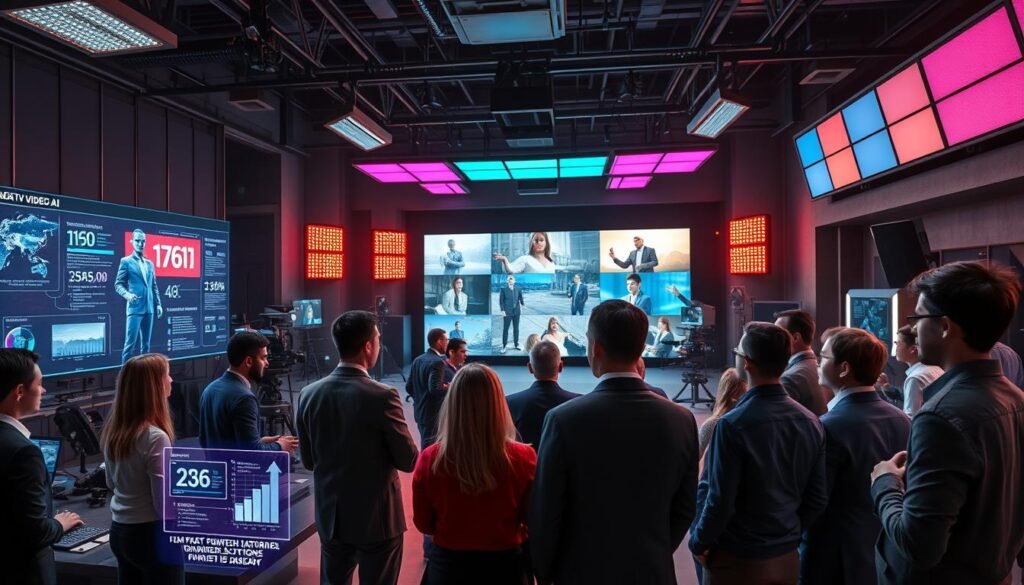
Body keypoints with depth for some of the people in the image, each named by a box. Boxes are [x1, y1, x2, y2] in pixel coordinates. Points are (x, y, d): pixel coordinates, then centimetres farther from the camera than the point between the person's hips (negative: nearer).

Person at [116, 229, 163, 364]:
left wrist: (158, 304, 11)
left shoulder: (150, 263, 17)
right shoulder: (126, 261, 1)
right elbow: (118, 284, -3)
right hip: (135, 307, -5)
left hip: (149, 308, 5)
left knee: (146, 343, 8)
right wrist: (127, 294, -22)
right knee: (131, 343, -8)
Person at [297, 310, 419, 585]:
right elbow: (408, 461, -13)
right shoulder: (382, 396, -21)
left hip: (330, 515, 5)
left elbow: (308, 461, 4)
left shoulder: (308, 394, -6)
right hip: (377, 518, -5)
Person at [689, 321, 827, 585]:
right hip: (787, 557, 5)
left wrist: (698, 543, -4)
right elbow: (817, 499, 2)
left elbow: (720, 500, -20)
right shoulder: (810, 421, -5)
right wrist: (789, 531, 16)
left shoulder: (733, 424, -23)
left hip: (737, 560, -5)